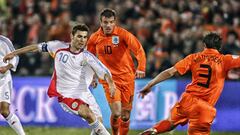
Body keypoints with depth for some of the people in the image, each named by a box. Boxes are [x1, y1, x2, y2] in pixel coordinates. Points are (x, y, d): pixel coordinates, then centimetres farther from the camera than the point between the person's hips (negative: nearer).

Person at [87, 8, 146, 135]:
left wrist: (141, 68, -28)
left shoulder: (123, 34, -10)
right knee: (116, 113, -15)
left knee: (125, 115, 5)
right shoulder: (95, 38, -2)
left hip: (126, 77, 0)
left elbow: (139, 50, -14)